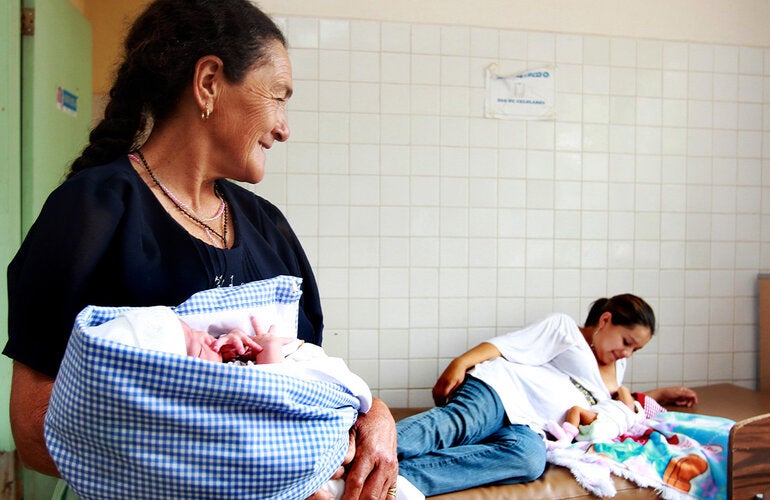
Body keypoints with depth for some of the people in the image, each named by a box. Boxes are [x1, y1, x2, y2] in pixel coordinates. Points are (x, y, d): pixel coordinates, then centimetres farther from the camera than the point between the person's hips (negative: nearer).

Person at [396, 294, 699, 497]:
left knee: (531, 459, -34)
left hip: (527, 428, 3)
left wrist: (661, 394, 44)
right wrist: (461, 363, -16)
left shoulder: (616, 367, 35)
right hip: (498, 390, -3)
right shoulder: (564, 327, 12)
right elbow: (505, 345, -1)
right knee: (458, 424, -38)